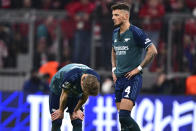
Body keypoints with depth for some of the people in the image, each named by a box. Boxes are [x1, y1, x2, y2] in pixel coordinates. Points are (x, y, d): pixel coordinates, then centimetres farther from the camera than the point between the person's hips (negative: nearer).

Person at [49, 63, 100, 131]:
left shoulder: (96, 79, -29)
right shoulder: (71, 77, -43)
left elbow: (85, 96, -10)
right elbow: (65, 94, -23)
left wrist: (77, 109, 1)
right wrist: (61, 111, -8)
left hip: (75, 93, 4)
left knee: (77, 123, -6)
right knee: (56, 122, -7)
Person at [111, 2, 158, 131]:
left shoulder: (135, 32, -11)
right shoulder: (115, 33, 13)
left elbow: (153, 51, -15)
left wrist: (139, 68, -13)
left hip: (133, 79, -8)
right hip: (119, 79, 8)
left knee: (124, 116, -20)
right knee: (122, 117, 6)